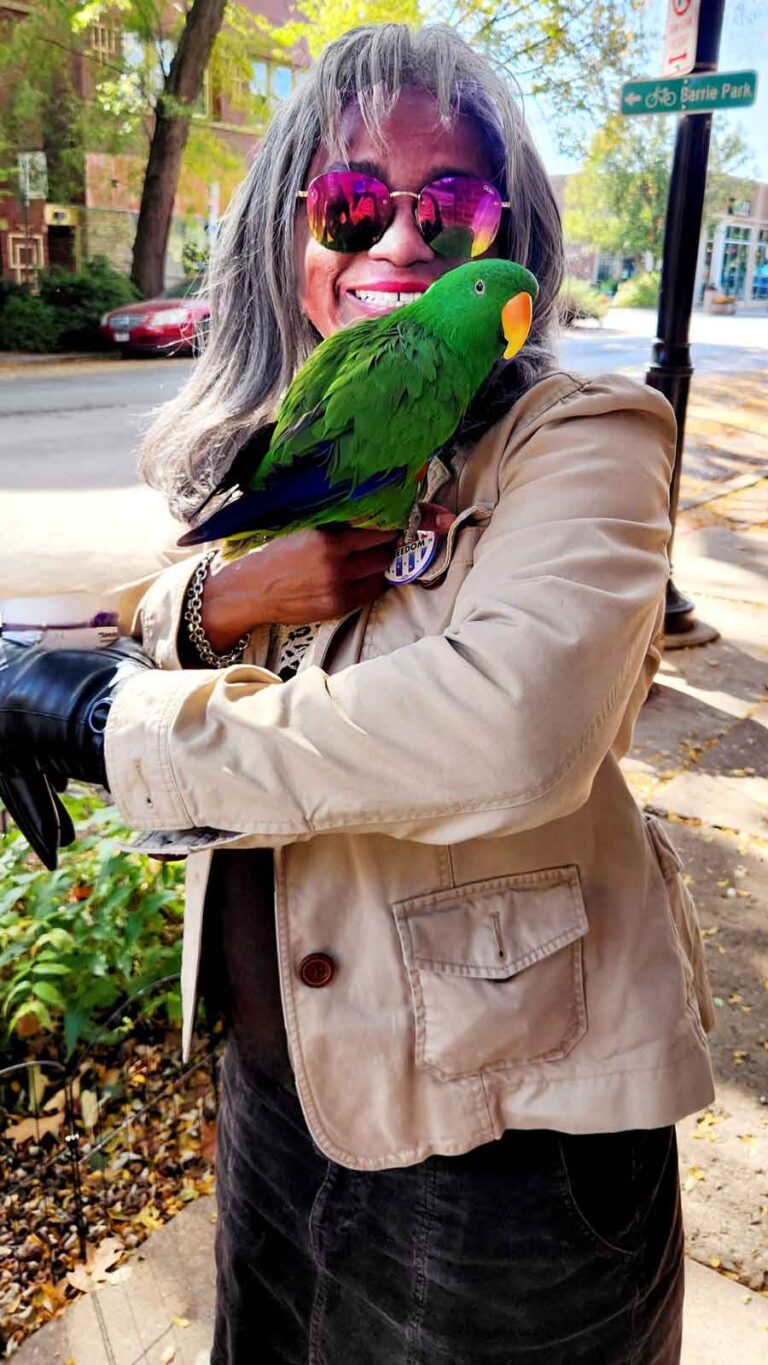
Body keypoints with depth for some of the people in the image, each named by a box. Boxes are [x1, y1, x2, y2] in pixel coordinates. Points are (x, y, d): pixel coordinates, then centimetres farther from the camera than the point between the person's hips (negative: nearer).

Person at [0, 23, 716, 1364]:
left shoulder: (581, 441, -18)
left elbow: (507, 727, -37)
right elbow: (138, 638, 7)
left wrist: (108, 717, -26)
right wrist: (229, 597, -18)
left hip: (501, 1113, -6)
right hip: (276, 1067, 6)